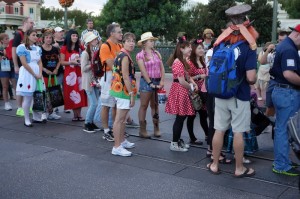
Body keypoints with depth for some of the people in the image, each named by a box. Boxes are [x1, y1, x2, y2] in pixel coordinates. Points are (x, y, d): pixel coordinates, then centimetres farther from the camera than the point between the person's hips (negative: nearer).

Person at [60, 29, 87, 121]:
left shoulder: (80, 48, 9)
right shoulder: (64, 48, 1)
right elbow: (62, 62, -2)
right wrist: (72, 62, -14)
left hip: (79, 73, 3)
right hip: (69, 73, -3)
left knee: (80, 93, 0)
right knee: (71, 93, -1)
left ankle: (79, 114, 7)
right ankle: (75, 114, 8)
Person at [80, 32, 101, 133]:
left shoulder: (94, 52, 11)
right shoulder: (85, 53, -12)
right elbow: (83, 68, -17)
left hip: (95, 80, 7)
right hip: (88, 81, -7)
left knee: (94, 103, 9)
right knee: (94, 103, -9)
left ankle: (91, 122, 19)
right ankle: (87, 124, 3)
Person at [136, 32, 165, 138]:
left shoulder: (157, 53, 11)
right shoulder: (140, 55, -5)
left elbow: (162, 68, 7)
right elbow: (143, 71, -11)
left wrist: (162, 81, -4)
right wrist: (150, 83, -15)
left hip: (157, 81, 5)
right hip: (146, 81, -5)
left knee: (155, 105, 11)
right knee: (144, 106, -1)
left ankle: (156, 128, 17)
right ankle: (142, 130, 4)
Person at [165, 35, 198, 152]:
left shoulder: (184, 62, 15)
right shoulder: (178, 62, -18)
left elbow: (188, 76, 22)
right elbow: (182, 81, -21)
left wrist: (194, 84, 3)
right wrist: (191, 87, -5)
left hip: (183, 91, 10)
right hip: (179, 91, -10)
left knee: (182, 117, 14)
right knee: (180, 117, -4)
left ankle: (178, 140, 24)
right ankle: (174, 143, 5)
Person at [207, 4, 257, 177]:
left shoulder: (219, 44, 1)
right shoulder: (248, 47, -13)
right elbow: (250, 77, -20)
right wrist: (253, 82, 2)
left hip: (220, 94, 4)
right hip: (240, 96, -4)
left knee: (219, 130, 11)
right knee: (238, 132, 5)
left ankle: (215, 165, 21)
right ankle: (239, 169, 16)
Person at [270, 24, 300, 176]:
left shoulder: (283, 45, 15)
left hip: (280, 91, 10)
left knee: (281, 129, 15)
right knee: (285, 130, -3)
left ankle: (280, 162, 24)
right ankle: (282, 166, 5)